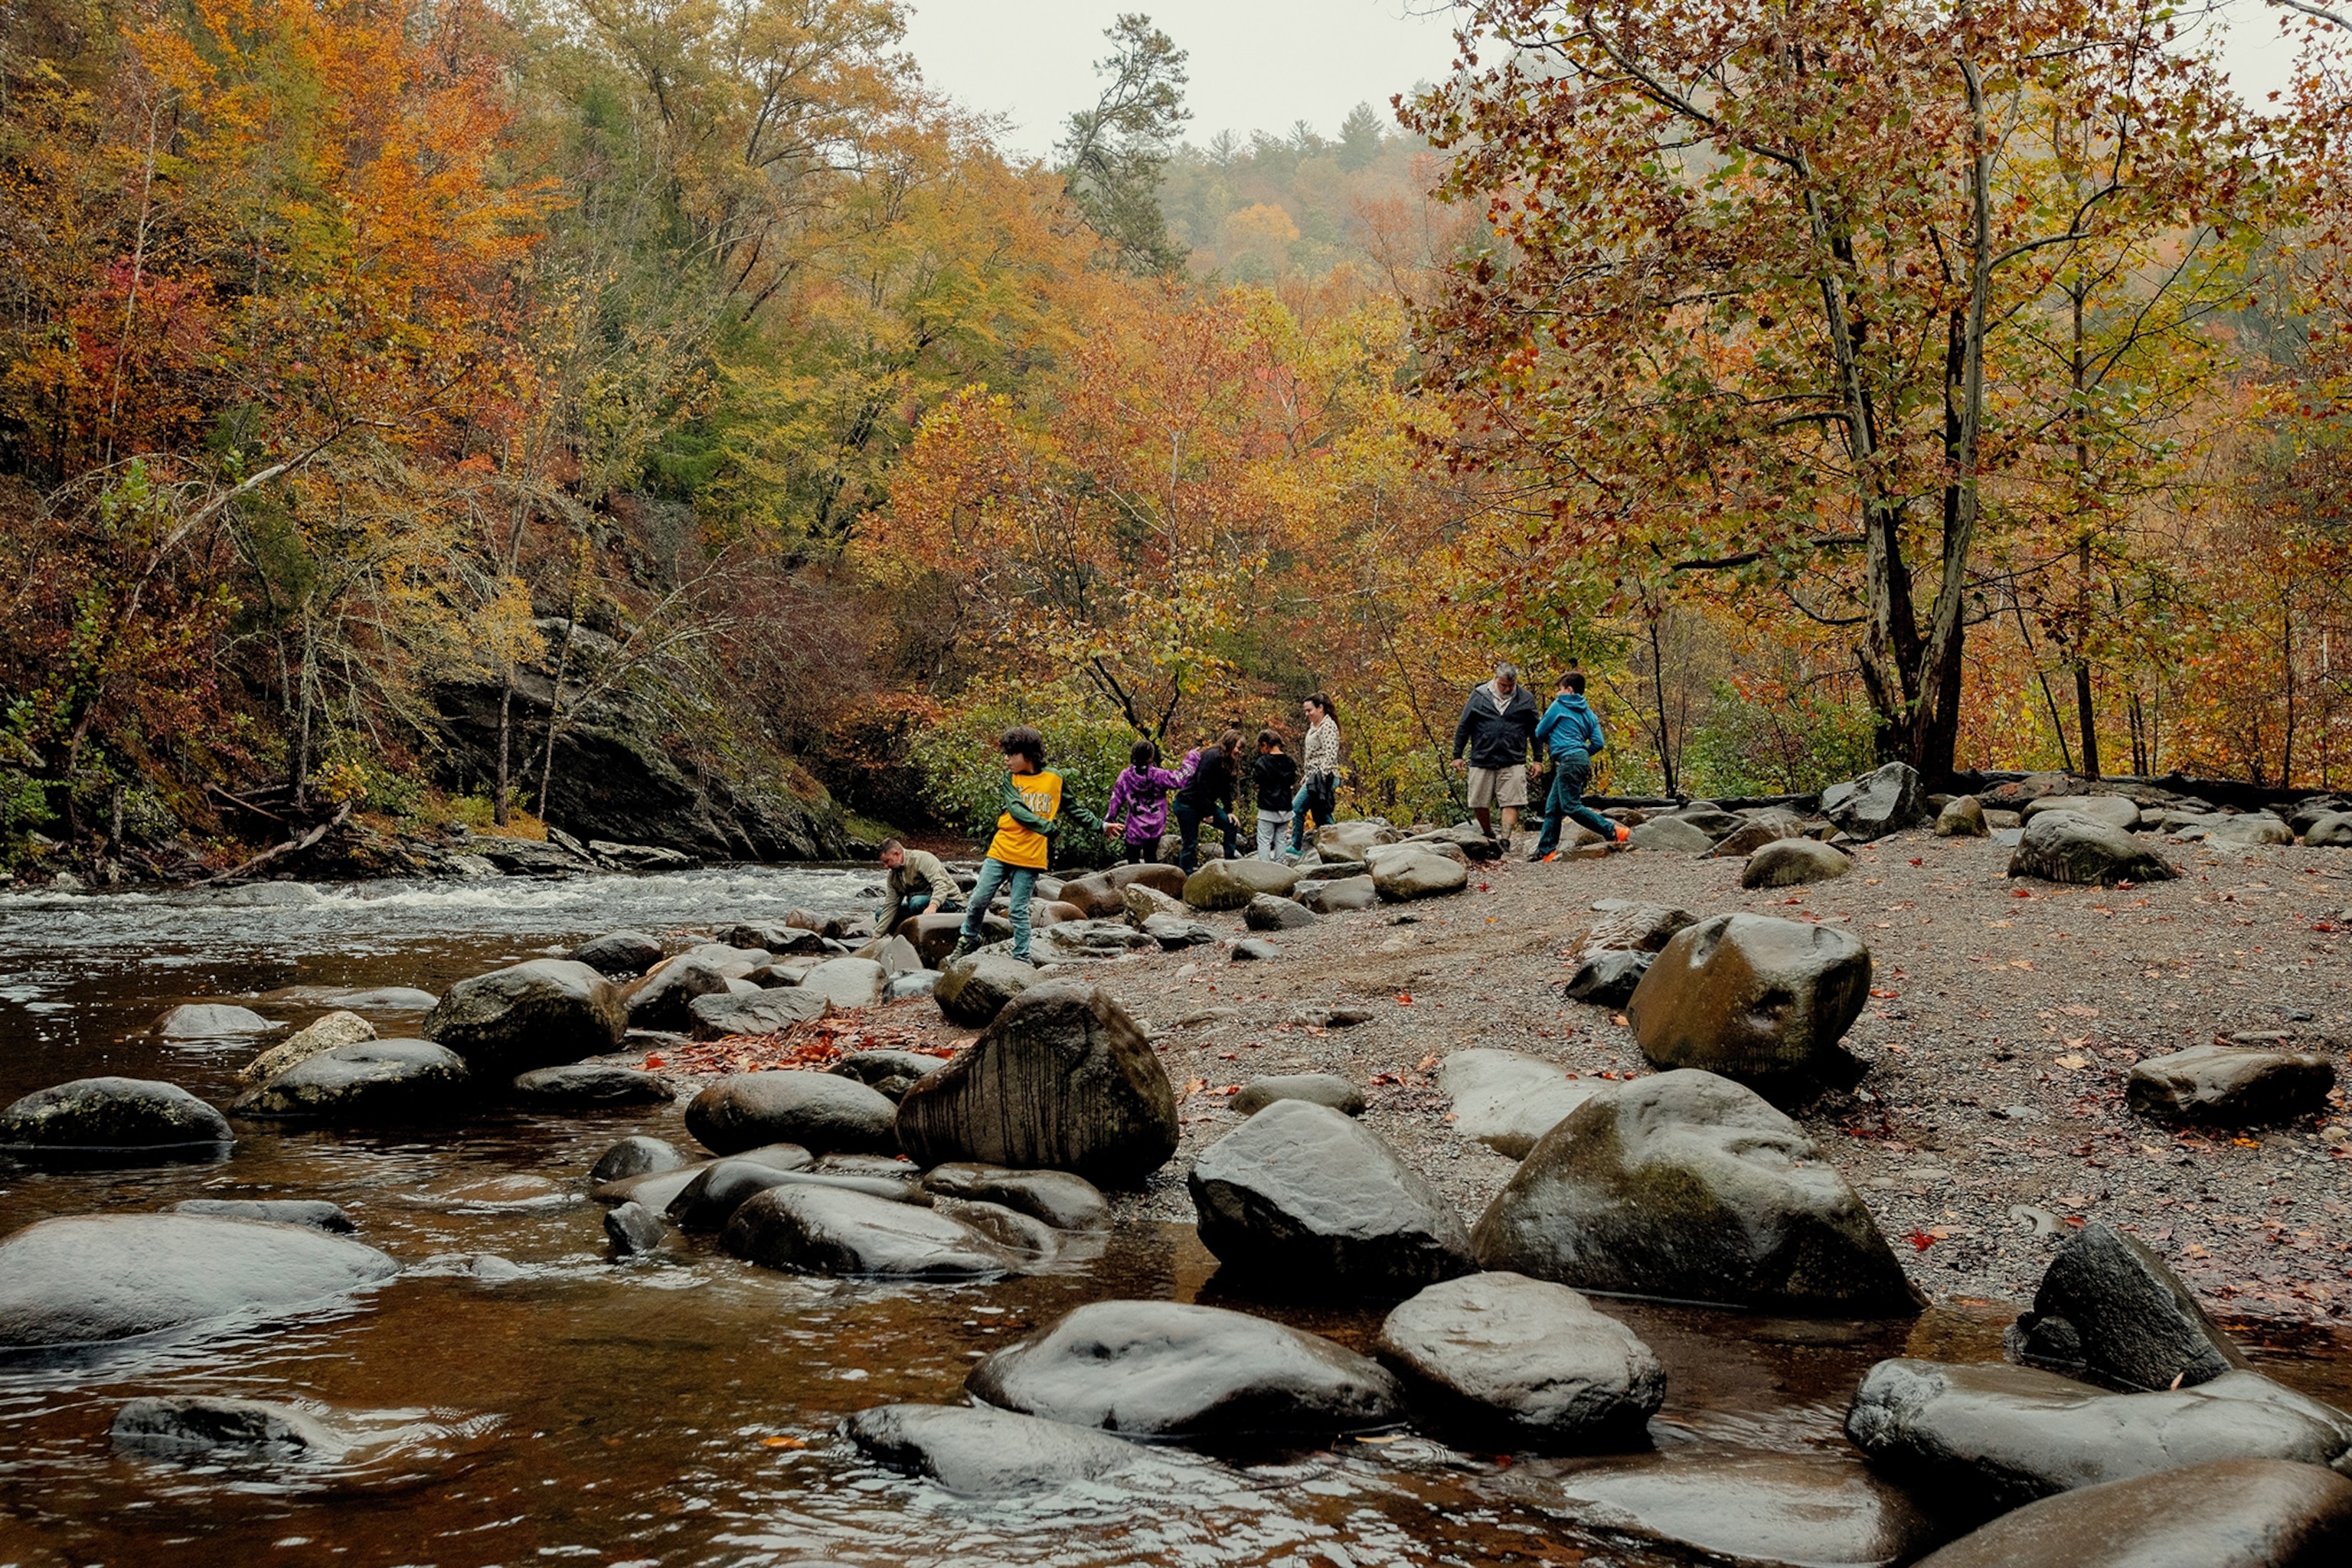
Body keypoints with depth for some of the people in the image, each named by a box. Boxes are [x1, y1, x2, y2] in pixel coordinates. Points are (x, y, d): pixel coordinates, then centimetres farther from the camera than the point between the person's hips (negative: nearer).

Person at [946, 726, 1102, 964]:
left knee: (1019, 911, 0)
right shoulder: (1010, 778, 2)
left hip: (1030, 858, -2)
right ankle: (968, 939, 22)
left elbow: (1076, 809, 14)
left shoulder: (1055, 780, 3)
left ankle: (1022, 959, 8)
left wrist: (1100, 826, 11)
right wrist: (1049, 828, -18)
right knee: (979, 900, 1)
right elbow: (1017, 810, -12)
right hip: (1001, 852, 2)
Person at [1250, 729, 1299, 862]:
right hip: (1285, 808, 5)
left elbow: (1255, 785, -9)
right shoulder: (1289, 761, 3)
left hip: (1267, 809, -5)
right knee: (1280, 840, 12)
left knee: (1264, 841, -1)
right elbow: (1294, 784, 9)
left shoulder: (1262, 762, -11)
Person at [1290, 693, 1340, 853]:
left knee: (1297, 807, -12)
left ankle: (1296, 847, -7)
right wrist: (1306, 776, 20)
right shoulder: (1314, 726, 18)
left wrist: (1321, 777, -24)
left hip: (1323, 778, -10)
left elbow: (1330, 755, -19)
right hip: (1314, 777, 10)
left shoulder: (1328, 726, -11)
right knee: (1322, 816, 9)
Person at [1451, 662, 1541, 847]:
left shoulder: (1526, 699, 5)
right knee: (1478, 804, 6)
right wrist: (1457, 756, 6)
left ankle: (1505, 839, -13)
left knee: (1511, 803, -11)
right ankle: (1488, 836, 26)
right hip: (1482, 761, 1)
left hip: (1513, 762, -1)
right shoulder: (1479, 697, 3)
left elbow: (1535, 732, 12)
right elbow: (1464, 727, 8)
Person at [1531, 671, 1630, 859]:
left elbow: (1540, 732, 4)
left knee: (1571, 806, -11)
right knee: (1553, 807, 10)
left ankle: (1613, 831, -15)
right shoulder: (1587, 713, 17)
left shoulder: (1558, 706, -1)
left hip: (1568, 759, -9)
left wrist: (1547, 744, 26)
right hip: (1582, 759, 9)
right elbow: (1598, 743, 9)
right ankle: (1546, 849, 11)